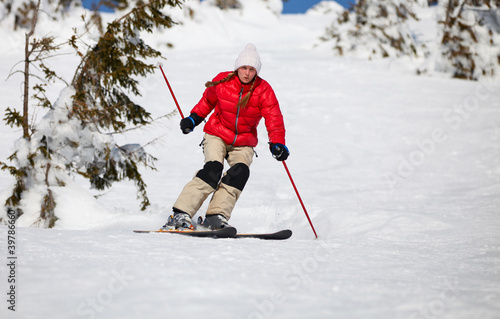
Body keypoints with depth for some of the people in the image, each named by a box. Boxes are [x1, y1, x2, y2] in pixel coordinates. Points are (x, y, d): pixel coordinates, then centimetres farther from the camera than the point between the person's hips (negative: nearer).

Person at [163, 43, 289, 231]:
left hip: (244, 143, 2)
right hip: (217, 135, -1)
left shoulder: (263, 90, -10)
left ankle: (216, 218, -28)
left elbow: (274, 118, -18)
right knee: (213, 169, -26)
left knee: (240, 172, -26)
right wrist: (194, 118, 3)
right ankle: (181, 214, -30)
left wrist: (277, 143, -33)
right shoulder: (222, 81, -8)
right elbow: (208, 101, 13)